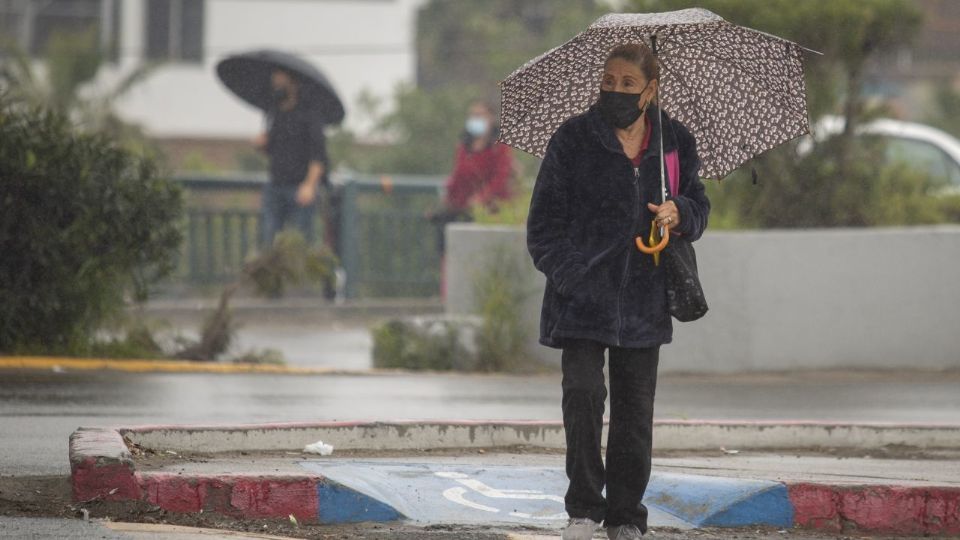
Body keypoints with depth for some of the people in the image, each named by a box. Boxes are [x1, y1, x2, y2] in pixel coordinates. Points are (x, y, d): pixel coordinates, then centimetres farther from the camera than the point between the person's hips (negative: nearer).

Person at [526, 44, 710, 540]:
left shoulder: (674, 142, 6)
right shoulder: (574, 140, -2)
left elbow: (699, 206, 16)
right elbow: (545, 220, -1)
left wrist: (680, 213, -8)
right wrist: (569, 273, -13)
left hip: (643, 298, 3)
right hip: (583, 293, -3)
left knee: (634, 407, 6)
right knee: (583, 393, -15)